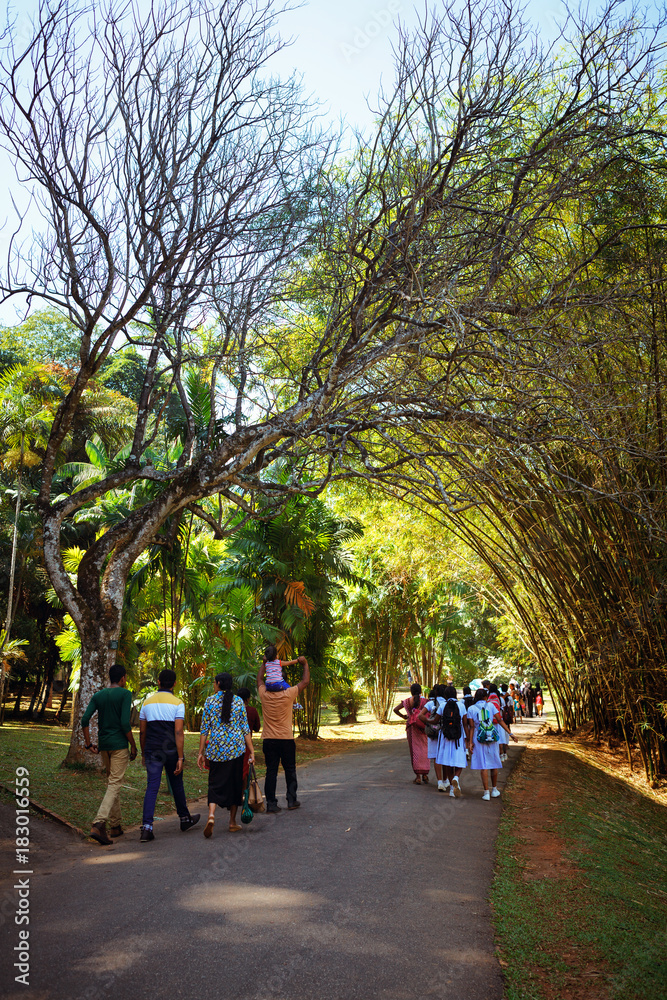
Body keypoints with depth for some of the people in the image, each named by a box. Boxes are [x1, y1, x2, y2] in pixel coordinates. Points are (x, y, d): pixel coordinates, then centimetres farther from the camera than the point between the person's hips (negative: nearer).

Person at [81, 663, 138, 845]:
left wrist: (88, 743, 7)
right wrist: (133, 745, -7)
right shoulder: (125, 694, -8)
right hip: (119, 744, -6)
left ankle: (116, 826, 20)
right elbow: (125, 723, -15)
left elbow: (85, 720, 0)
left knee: (111, 783, 16)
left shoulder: (98, 696, 8)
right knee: (115, 784, -7)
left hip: (104, 745, 6)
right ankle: (98, 824, -22)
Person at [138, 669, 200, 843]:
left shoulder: (147, 702, 5)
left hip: (152, 750, 2)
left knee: (152, 787, -1)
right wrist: (180, 758, -13)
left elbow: (142, 731, 7)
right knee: (177, 785, 14)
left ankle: (146, 827, -13)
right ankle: (185, 819, 31)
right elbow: (179, 732, -14)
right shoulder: (177, 703, -7)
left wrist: (143, 754, 18)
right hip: (171, 750, -2)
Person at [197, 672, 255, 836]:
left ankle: (211, 815, -19)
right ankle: (233, 823, 17)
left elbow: (204, 729, -1)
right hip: (236, 748, 1)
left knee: (215, 783, 6)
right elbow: (245, 728, 1)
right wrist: (252, 751, 4)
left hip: (215, 748, -1)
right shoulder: (238, 701, 2)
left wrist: (201, 752, 4)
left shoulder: (210, 701, 0)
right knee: (234, 783, 12)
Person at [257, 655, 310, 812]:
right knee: (290, 770, 12)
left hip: (268, 740, 2)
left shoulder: (264, 695, -5)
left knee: (271, 771, 4)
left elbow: (259, 679, 15)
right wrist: (305, 664, 11)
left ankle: (271, 803, 2)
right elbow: (305, 682, 0)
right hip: (286, 740, -2)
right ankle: (292, 800, 17)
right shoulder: (288, 695, -11)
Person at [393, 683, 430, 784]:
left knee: (415, 750, 6)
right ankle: (425, 775, 14)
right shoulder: (424, 701, -6)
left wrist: (403, 717, 12)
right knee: (424, 750, 12)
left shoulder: (406, 701, 0)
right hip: (423, 728, -1)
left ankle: (418, 776, 2)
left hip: (411, 727, 1)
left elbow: (395, 709, 2)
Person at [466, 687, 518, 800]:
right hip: (492, 738, 1)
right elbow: (500, 720, -3)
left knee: (483, 766, 1)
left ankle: (486, 792, -3)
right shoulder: (490, 705, 2)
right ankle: (494, 790, 25)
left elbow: (472, 727, -4)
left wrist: (470, 742, -2)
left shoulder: (471, 709, 0)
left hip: (479, 739, -1)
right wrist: (510, 733, -1)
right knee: (494, 764, 15)